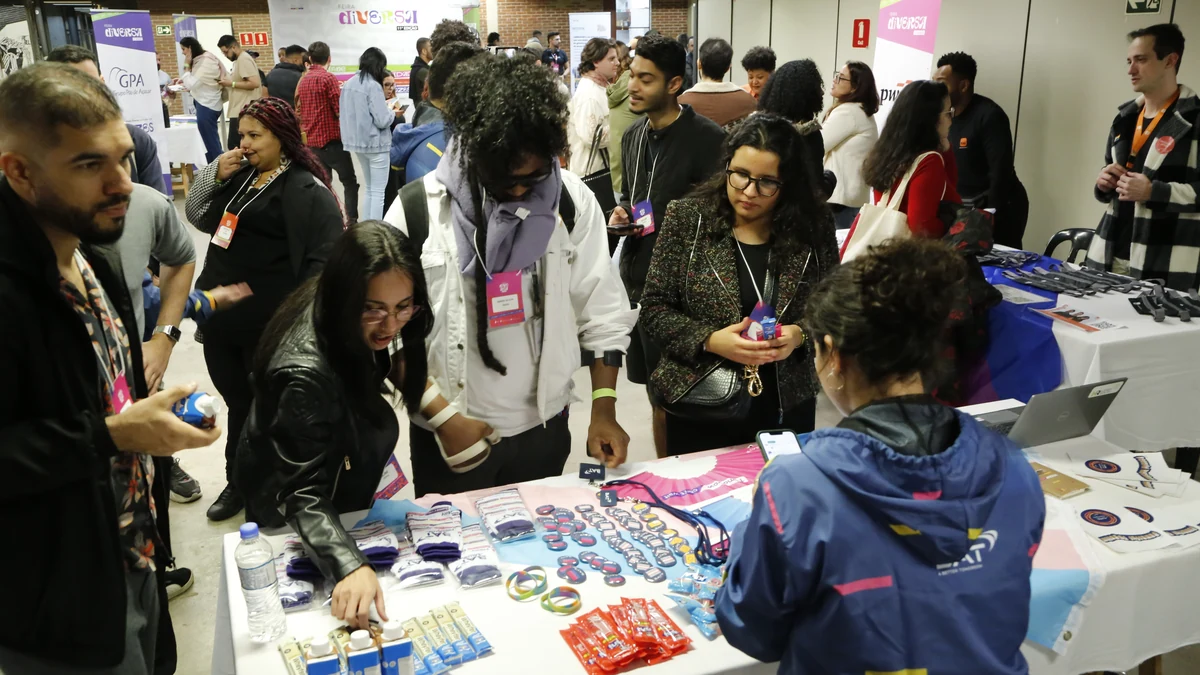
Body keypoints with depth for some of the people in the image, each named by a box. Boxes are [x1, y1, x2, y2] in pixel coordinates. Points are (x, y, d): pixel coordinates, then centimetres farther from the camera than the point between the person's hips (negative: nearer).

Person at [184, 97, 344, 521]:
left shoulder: (306, 189, -12)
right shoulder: (241, 175, 13)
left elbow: (324, 259, -17)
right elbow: (199, 219, 19)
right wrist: (215, 176, 1)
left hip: (267, 325, -7)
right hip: (221, 317, 7)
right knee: (237, 403, 18)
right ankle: (239, 482, 34)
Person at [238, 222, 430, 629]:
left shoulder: (348, 330, -18)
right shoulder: (305, 374, -42)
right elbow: (302, 494, -41)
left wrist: (391, 366, -13)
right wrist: (350, 567, -54)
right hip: (289, 518, -7)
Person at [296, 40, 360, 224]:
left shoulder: (303, 80, 10)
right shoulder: (329, 78, -12)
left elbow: (299, 112, 14)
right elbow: (340, 111, -15)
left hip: (312, 140, 7)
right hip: (331, 139, -7)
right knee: (349, 180, 2)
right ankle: (351, 220, -6)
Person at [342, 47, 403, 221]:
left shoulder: (349, 84, 7)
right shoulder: (373, 85, -17)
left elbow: (351, 114, 14)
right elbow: (382, 121, -20)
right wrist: (394, 113, 1)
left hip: (358, 142, 8)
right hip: (375, 143, -8)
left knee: (369, 189, 19)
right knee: (378, 191, -1)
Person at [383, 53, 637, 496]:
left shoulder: (571, 201, -6)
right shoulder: (416, 209, -12)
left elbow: (604, 314, -2)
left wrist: (604, 411, -6)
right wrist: (442, 415, -16)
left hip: (544, 427, 2)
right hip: (448, 435, -2)